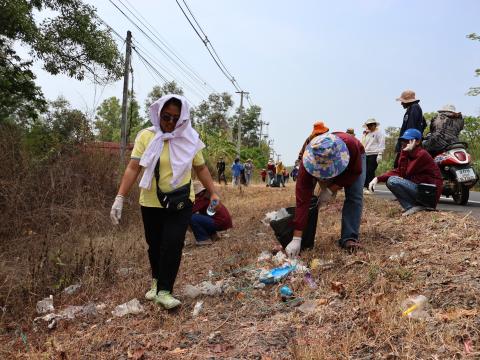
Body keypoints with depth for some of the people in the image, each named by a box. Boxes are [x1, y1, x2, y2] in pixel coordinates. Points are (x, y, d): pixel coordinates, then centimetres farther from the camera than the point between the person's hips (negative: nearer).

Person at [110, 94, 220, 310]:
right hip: (151, 203, 1)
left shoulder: (190, 139, -1)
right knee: (155, 245, 15)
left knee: (172, 246, -9)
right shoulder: (146, 136, -6)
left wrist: (213, 193, 8)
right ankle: (156, 280, 40)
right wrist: (120, 198, -17)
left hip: (180, 203, 0)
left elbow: (201, 168, 9)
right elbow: (133, 168, -11)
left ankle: (164, 291, 5)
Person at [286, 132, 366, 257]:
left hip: (352, 158, -1)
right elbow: (302, 200, -43)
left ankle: (349, 238, -16)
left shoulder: (350, 144, -45)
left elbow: (356, 172, -25)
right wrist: (296, 239, -46)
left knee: (355, 196, -19)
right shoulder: (308, 162, -42)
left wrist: (331, 190, -36)